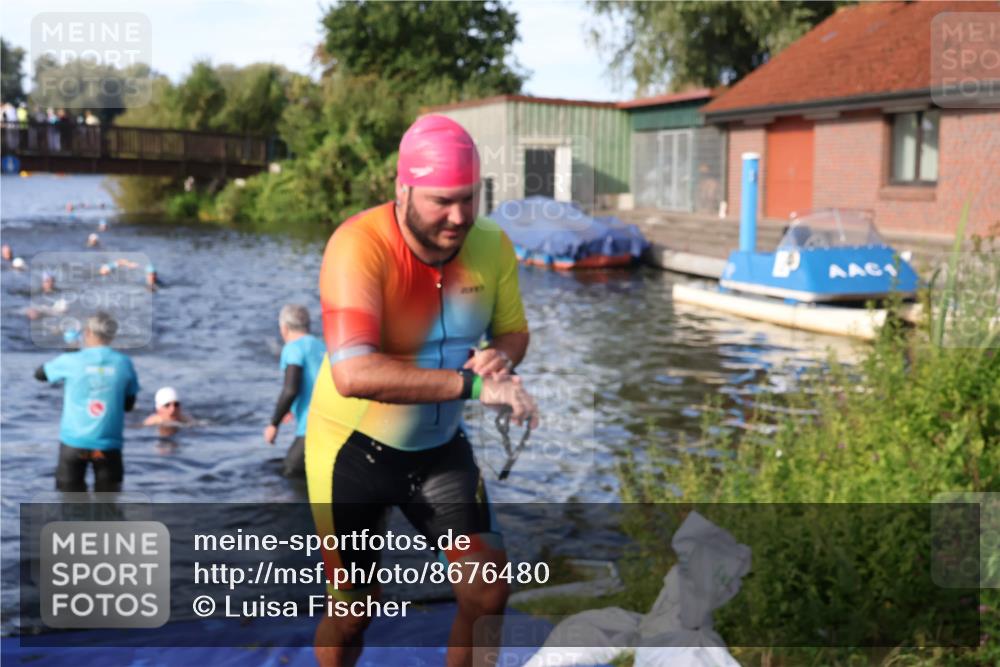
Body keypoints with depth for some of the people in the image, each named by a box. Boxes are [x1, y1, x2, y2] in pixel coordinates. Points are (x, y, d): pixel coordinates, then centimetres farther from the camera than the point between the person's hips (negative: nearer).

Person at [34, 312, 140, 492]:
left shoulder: (71, 361, -6)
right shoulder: (124, 363, -2)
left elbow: (40, 374, 14)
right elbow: (129, 405, 7)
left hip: (74, 442, -1)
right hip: (108, 444, 1)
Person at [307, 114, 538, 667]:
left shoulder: (492, 246, -12)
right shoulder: (358, 245, -28)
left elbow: (513, 330, 5)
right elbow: (353, 373, -41)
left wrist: (502, 356, -19)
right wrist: (470, 383, -42)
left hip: (440, 446, 4)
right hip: (354, 449, -4)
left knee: (488, 590, 1)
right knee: (354, 609, 10)